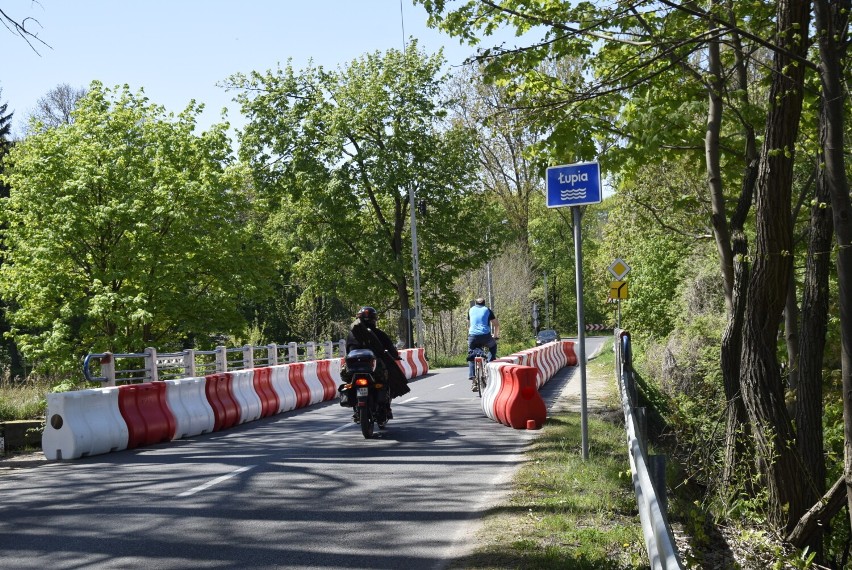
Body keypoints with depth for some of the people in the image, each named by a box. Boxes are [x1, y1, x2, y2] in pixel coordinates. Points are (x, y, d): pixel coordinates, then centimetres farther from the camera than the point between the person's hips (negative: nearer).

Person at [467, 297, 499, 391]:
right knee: (493, 346, 31)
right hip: (485, 336, -1)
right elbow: (496, 324, 16)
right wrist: (496, 335, 31)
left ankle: (473, 381, -1)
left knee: (471, 358, 13)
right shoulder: (487, 310, 15)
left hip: (473, 336, 1)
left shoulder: (470, 310, 21)